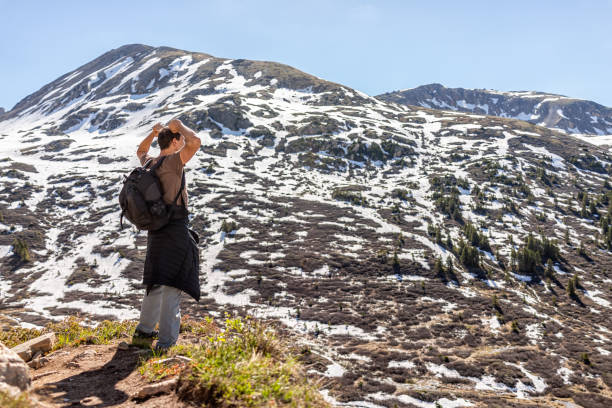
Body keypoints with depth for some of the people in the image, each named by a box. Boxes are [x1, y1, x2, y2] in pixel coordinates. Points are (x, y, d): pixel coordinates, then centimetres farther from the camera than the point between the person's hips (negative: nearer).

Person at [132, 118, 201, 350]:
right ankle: (166, 339, -2)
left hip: (156, 231, 9)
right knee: (172, 285, -5)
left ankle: (144, 330, 32)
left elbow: (141, 152, 34)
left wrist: (154, 132, 22)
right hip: (176, 230, -8)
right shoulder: (171, 162, -14)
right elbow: (195, 142, -27)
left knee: (156, 281, 21)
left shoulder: (149, 164, 9)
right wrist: (178, 126, -9)